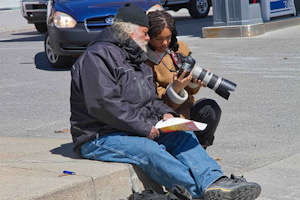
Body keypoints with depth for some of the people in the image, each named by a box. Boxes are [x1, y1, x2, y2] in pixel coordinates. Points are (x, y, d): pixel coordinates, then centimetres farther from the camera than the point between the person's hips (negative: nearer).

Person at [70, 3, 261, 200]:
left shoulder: (135, 58, 21)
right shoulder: (98, 56, -12)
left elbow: (150, 98, 26)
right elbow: (103, 103, -23)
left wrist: (165, 112, 3)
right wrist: (144, 126, -21)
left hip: (141, 130, 9)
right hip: (100, 138, -9)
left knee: (183, 136, -9)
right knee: (150, 150, -32)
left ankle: (215, 182, -28)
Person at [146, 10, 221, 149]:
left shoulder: (180, 48, 4)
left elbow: (191, 91, 13)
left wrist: (195, 83, -11)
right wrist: (174, 89, -32)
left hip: (186, 108, 6)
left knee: (211, 108, -24)